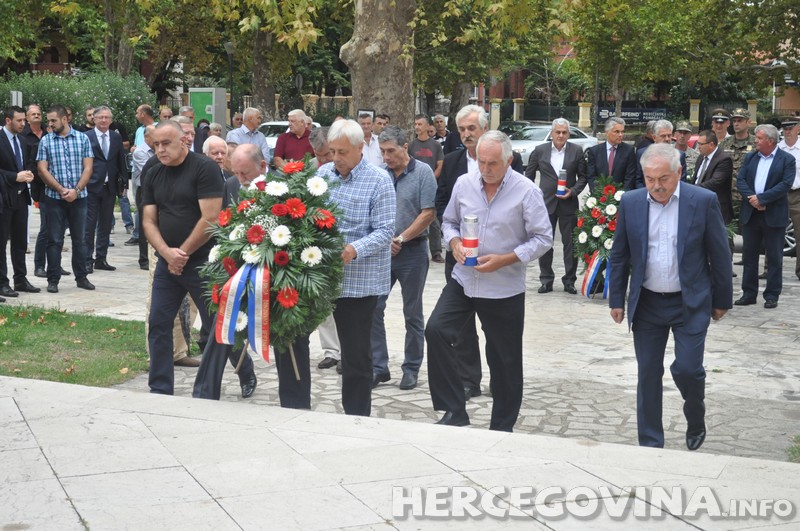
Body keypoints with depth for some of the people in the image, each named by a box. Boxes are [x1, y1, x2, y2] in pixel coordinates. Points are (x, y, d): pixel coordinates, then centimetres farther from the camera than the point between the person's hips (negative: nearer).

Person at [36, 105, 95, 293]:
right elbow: (42, 170, -3)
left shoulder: (82, 138, 2)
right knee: (55, 240, 2)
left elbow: (88, 168, -1)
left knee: (80, 239, 8)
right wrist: (61, 190, -13)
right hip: (54, 197, -1)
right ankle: (53, 280, 8)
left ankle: (81, 277, 16)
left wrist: (76, 190, -13)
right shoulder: (45, 141, 1)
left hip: (79, 197, 1)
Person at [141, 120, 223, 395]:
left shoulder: (204, 168, -9)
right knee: (158, 325, 5)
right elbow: (149, 221, 7)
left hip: (202, 261, -6)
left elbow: (210, 218, -16)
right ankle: (160, 390, 13)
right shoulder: (153, 175, 11)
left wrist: (182, 253, -11)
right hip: (167, 263, 6)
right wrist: (167, 253, -11)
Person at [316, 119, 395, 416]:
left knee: (356, 355, 3)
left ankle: (357, 417, 13)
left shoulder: (379, 182, -7)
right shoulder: (323, 174, 8)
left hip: (360, 280, -5)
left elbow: (385, 231, -12)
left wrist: (355, 250, -29)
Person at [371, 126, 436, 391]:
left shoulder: (423, 173, -7)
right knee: (373, 308, 1)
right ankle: (378, 367, 11)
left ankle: (411, 368, 18)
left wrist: (400, 239, -14)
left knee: (413, 314, 7)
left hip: (412, 251, -3)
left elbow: (429, 213, -11)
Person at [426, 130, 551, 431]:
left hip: (504, 289, -3)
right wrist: (454, 243, -8)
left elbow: (543, 238, -8)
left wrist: (504, 260, -18)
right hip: (464, 280, 3)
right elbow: (449, 221, 14)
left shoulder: (527, 191, -10)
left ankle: (502, 428, 24)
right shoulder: (464, 184, 1)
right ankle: (454, 411, -6)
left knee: (504, 361, 6)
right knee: (436, 330, -17)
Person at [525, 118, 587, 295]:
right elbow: (529, 175, 8)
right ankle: (546, 280, 15)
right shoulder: (540, 151, 2)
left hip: (568, 203, 0)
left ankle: (569, 280, 13)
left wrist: (573, 191, -11)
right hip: (546, 202, 1)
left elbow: (583, 176, 4)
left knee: (570, 243, 4)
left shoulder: (576, 151, 1)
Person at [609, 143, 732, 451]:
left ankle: (696, 421, 25)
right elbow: (619, 256, 6)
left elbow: (720, 255, -2)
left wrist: (722, 300, 2)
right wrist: (616, 299, 6)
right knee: (648, 374, 6)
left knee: (687, 369, -7)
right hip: (646, 304, 2)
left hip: (691, 303, -2)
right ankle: (650, 445, 18)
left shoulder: (704, 201, -8)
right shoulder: (630, 202, -1)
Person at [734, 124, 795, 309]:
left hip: (774, 216, -4)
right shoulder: (750, 158, 10)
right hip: (750, 214, 4)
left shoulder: (787, 160, -3)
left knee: (774, 257, 3)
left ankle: (772, 295, 9)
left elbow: (786, 184, -13)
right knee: (749, 255, 8)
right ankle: (749, 294, 16)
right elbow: (740, 180, 2)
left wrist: (761, 198, -18)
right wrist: (751, 199, -14)